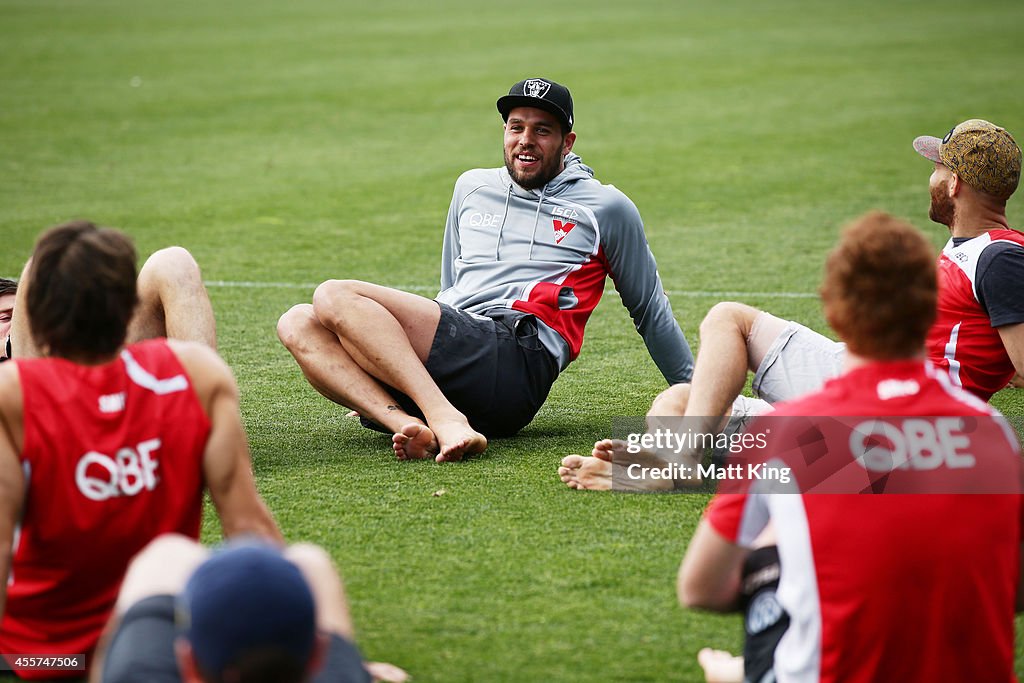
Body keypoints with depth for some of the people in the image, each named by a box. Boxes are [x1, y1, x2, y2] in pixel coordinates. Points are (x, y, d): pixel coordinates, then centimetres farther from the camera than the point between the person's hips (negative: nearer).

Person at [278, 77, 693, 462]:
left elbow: (650, 309, 23)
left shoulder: (606, 207, 14)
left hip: (517, 355, -6)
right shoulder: (472, 187, 27)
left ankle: (446, 420, -41)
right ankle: (408, 424, -37)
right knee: (298, 324, -18)